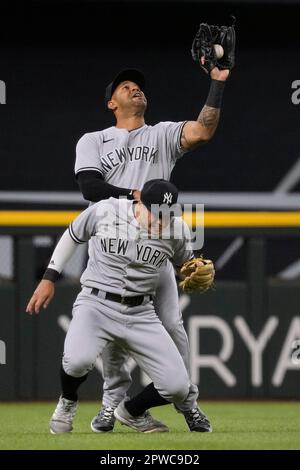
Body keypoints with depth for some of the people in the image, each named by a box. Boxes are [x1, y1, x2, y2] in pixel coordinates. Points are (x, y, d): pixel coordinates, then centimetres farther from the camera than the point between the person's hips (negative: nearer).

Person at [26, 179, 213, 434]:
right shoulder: (104, 212, -9)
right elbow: (73, 236, 10)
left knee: (177, 388, -9)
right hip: (96, 304, -3)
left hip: (141, 314, 3)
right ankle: (68, 403, 4)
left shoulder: (177, 229, -3)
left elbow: (187, 265, 15)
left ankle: (132, 411, 26)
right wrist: (49, 278, 9)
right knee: (78, 360, -34)